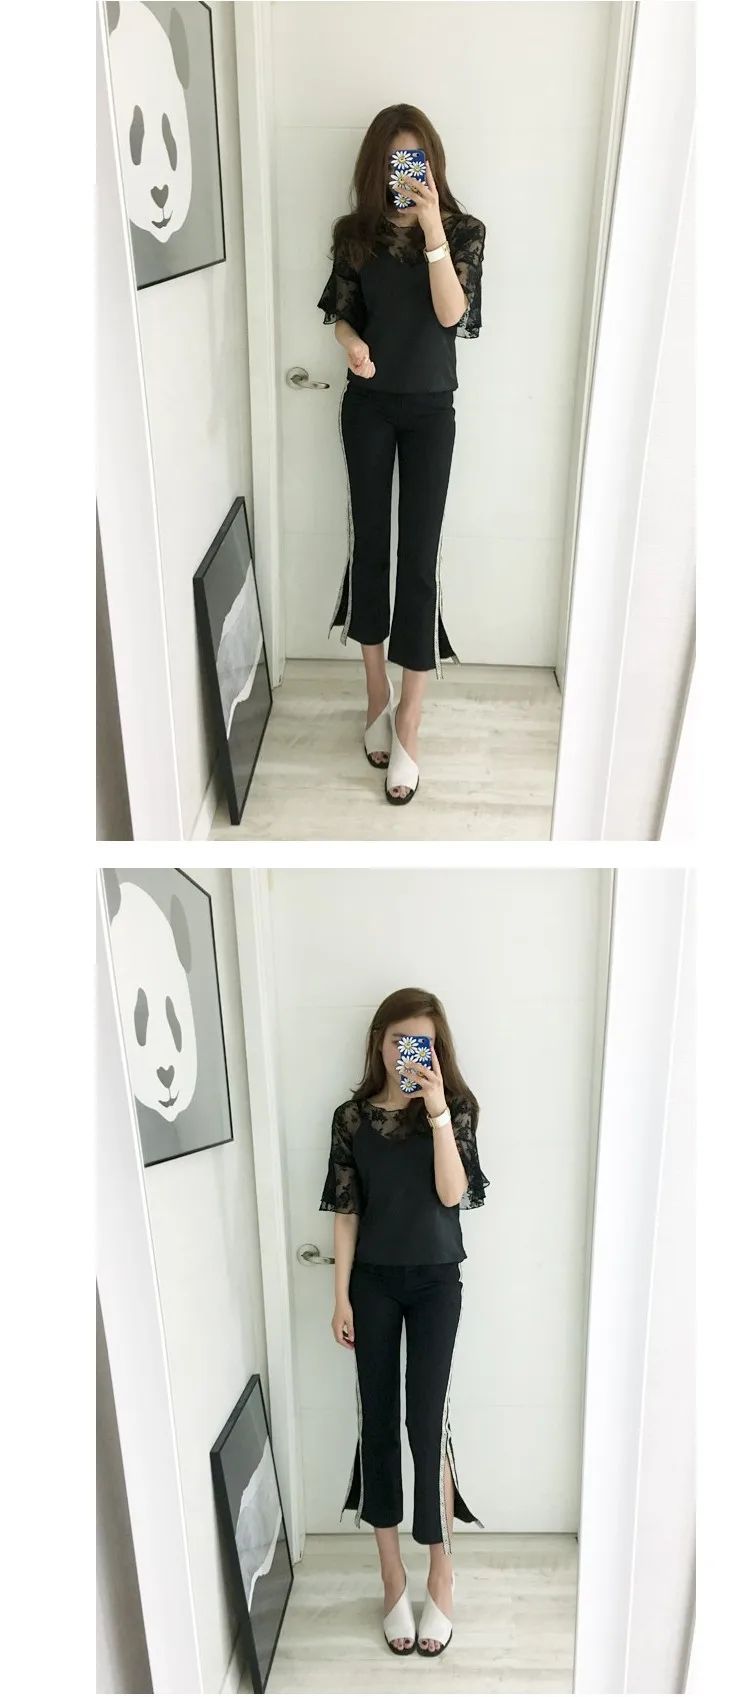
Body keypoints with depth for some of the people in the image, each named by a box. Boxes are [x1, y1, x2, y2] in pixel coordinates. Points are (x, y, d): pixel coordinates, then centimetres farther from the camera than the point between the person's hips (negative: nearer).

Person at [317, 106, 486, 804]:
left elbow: (452, 313, -17)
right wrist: (352, 344, -14)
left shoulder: (462, 230, -4)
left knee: (418, 557, -6)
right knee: (369, 544, 5)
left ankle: (407, 726, -1)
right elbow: (341, 313, 8)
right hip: (367, 405, 2)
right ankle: (377, 695, 20)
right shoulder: (354, 232, 2)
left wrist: (432, 228, -26)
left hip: (429, 409, -2)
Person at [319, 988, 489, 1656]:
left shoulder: (452, 1108, -5)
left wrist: (438, 1112, -26)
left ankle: (440, 1576, 16)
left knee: (426, 1420, -2)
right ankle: (393, 1576, 21)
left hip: (435, 1281, -1)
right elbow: (346, 1211, 1)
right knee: (378, 1421, 6)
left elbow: (452, 1193, -17)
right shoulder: (352, 1117, -1)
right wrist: (341, 1296, -1)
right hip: (372, 1281, 2)